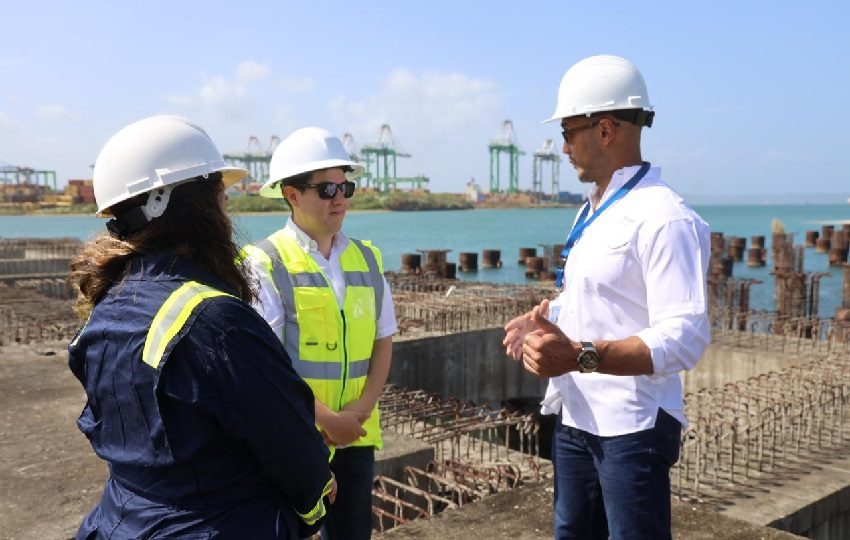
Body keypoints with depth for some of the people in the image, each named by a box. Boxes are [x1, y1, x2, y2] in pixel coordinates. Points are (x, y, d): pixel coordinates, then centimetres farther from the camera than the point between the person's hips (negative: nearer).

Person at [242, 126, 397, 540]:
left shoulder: (366, 259, 6)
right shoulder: (266, 264, -10)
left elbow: (383, 343, 7)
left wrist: (361, 409, -6)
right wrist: (327, 420, -15)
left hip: (356, 436, 5)